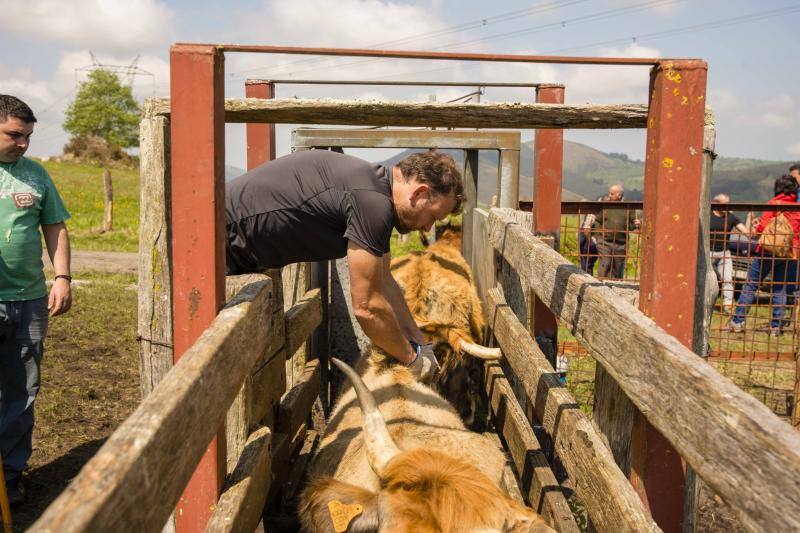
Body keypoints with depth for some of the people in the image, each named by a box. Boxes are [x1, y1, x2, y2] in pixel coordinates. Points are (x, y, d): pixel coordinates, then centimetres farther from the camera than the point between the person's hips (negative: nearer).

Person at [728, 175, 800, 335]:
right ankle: (776, 325, 8)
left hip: (769, 250, -4)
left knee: (750, 285, 2)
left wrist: (757, 225, 10)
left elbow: (763, 227, -11)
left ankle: (737, 321, 0)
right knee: (780, 289, 11)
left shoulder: (774, 204, -7)